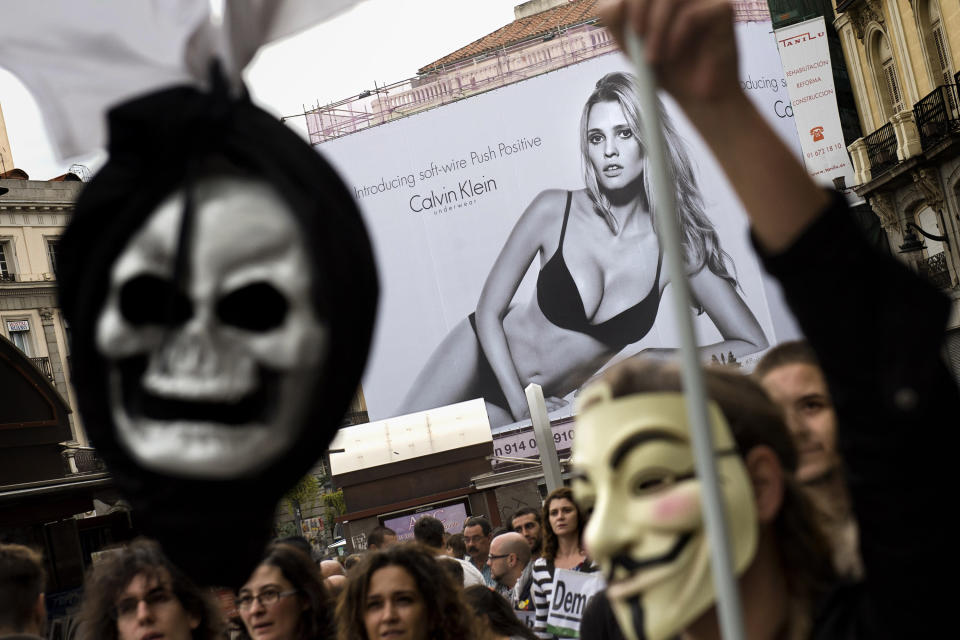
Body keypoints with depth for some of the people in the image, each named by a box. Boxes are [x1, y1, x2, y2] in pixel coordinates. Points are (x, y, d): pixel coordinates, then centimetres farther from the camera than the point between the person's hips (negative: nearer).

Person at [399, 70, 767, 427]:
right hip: (479, 356, 0)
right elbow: (489, 310, -10)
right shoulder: (554, 211, -17)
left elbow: (754, 345, -11)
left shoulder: (677, 244, -15)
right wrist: (520, 405, -19)